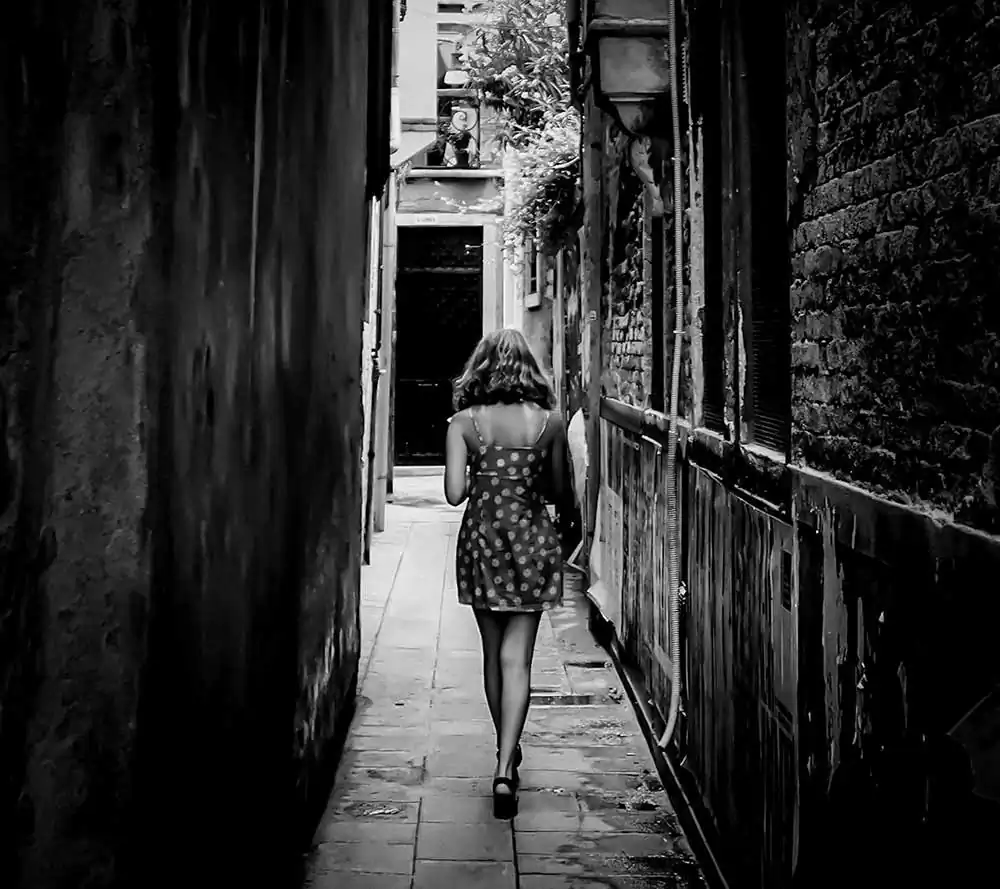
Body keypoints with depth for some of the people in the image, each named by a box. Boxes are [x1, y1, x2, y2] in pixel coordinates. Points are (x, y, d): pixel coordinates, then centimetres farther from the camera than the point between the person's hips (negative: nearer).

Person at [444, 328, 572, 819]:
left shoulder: (464, 423, -7)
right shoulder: (550, 422, -5)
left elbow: (454, 492, -13)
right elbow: (561, 492, 2)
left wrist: (484, 479, 7)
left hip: (481, 541, 1)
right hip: (532, 541, 0)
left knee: (493, 654, 16)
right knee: (517, 658, 1)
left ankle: (507, 752, 30)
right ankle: (505, 767, -10)